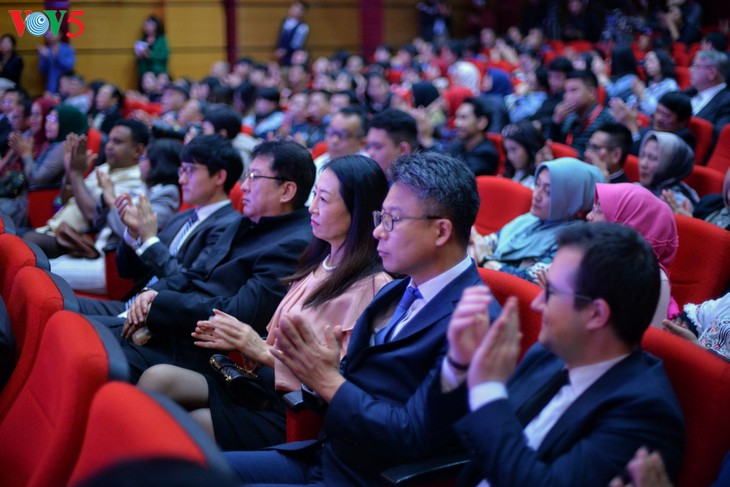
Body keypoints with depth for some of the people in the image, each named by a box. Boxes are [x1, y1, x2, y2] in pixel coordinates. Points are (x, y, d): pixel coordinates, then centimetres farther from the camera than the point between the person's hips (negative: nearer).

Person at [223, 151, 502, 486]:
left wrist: (328, 381, -18)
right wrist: (313, 366, -11)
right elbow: (356, 387, 9)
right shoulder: (395, 292, 9)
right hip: (323, 455, 8)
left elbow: (412, 437, -22)